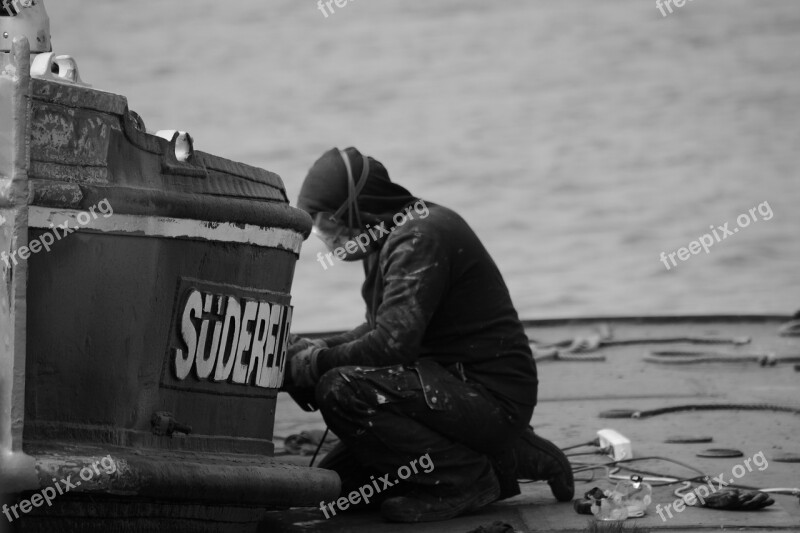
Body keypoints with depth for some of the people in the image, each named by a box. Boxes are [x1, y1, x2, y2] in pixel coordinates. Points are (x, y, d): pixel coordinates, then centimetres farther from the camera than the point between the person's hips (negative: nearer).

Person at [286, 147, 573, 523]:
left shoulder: (420, 237, -18)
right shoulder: (394, 236, 13)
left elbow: (393, 343, -28)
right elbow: (382, 327, 24)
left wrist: (318, 363, -14)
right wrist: (323, 349, 7)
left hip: (489, 396, -11)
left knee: (340, 392, -26)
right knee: (332, 480, 11)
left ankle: (468, 478, -12)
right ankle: (502, 457, 12)